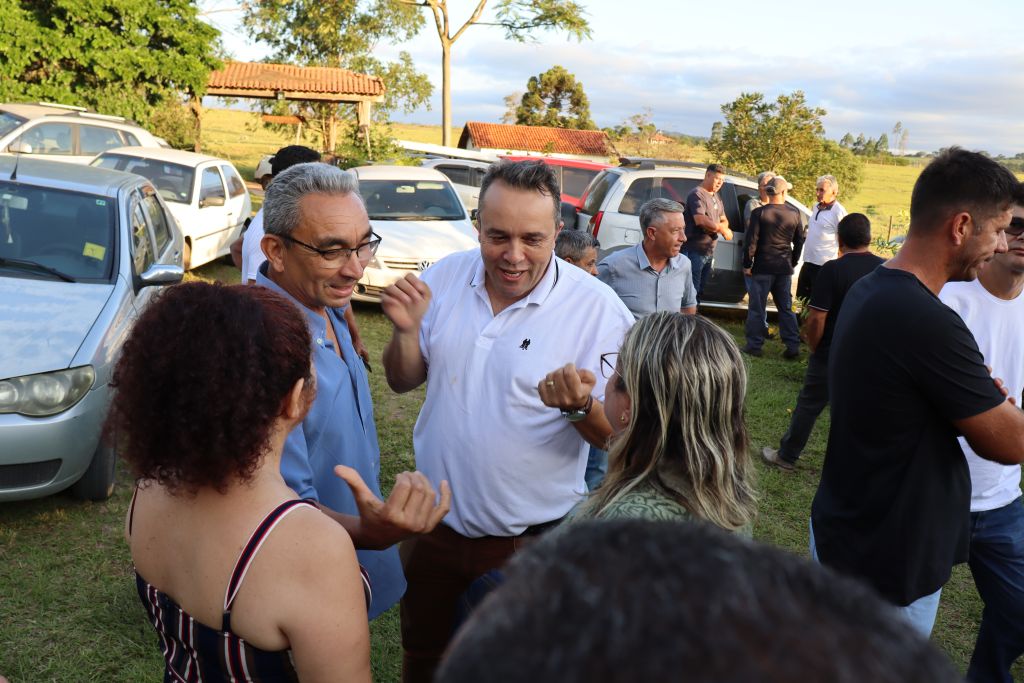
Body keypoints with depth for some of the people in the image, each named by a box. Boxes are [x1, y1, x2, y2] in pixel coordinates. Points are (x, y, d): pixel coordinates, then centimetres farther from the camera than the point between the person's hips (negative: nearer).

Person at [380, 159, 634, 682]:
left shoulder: (598, 309, -18)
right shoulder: (444, 277, -6)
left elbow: (617, 434, -13)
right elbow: (403, 381, 3)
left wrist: (579, 406, -35)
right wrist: (406, 330, -17)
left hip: (531, 540, -3)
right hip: (434, 522, 4)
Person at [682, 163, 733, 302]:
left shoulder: (716, 197, 18)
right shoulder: (697, 194, -11)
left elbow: (724, 220, 21)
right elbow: (700, 220, -24)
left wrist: (723, 228, -4)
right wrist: (722, 229, -12)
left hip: (709, 251, 9)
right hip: (694, 250, -9)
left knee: (699, 290, 14)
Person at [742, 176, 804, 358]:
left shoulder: (759, 213, -11)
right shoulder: (794, 213, 2)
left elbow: (751, 241, -11)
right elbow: (799, 241, 11)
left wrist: (747, 265, -3)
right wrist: (793, 263, 21)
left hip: (762, 267, -4)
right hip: (785, 268, 4)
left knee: (757, 307, 4)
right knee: (786, 308, 12)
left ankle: (754, 345, 7)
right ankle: (792, 346, 12)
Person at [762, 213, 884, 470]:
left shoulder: (832, 270, -17)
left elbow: (817, 318, -19)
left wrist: (814, 347, -2)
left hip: (831, 356, -4)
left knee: (808, 406, 11)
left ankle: (786, 456, 22)